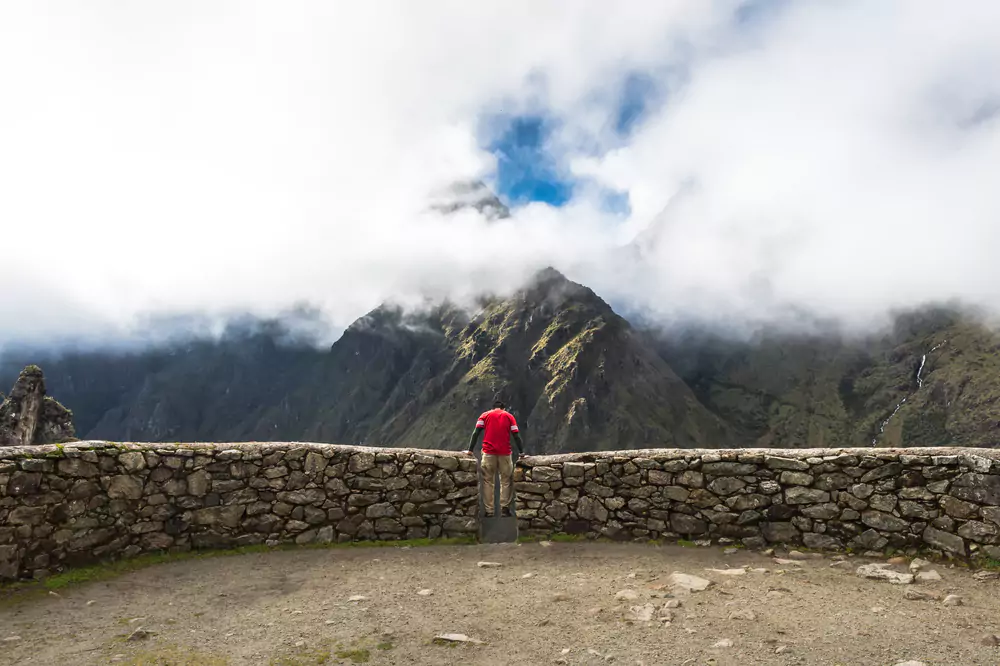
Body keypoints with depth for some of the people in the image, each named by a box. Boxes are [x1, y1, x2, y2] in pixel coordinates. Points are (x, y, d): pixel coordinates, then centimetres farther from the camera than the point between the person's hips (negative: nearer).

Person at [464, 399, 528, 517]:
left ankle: (489, 510, 4)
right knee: (506, 481, 9)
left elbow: (476, 433, 1)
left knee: (487, 481, 7)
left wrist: (470, 450, 2)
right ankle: (504, 509, 4)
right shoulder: (509, 416, 11)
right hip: (505, 453, 0)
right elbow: (516, 436, 4)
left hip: (489, 452, 0)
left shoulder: (485, 415, 12)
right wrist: (521, 453, 5)